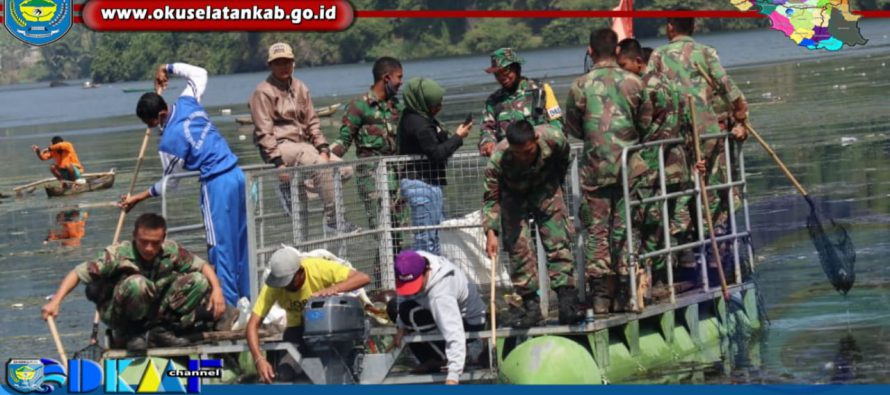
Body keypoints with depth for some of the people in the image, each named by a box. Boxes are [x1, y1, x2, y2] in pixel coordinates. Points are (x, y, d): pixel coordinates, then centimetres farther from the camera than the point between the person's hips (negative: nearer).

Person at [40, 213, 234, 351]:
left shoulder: (171, 251, -11)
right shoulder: (117, 255, -22)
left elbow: (203, 266, -1)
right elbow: (78, 274, -21)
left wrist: (217, 289, -19)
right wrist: (55, 302, -32)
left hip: (156, 310, 4)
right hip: (121, 317, -4)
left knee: (198, 281, -11)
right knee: (136, 283, -36)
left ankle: (162, 329, -15)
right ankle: (130, 333, -14)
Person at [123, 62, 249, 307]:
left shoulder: (169, 142, -16)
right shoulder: (187, 103, 2)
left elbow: (170, 183, -1)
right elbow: (199, 73, 23)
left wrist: (138, 198, 6)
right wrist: (168, 68, 27)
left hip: (216, 185, -8)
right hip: (236, 174, 8)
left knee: (220, 245, -3)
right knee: (239, 240, 14)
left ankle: (228, 303, -3)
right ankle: (247, 295, 20)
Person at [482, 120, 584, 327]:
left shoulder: (553, 138, -31)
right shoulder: (498, 160, -34)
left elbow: (564, 159, -5)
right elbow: (491, 197, -23)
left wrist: (557, 184, 8)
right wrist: (491, 232, -32)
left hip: (545, 188, 1)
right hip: (513, 194, -1)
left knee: (559, 242, -9)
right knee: (517, 246, -10)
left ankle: (567, 301, -9)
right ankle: (530, 305, -4)